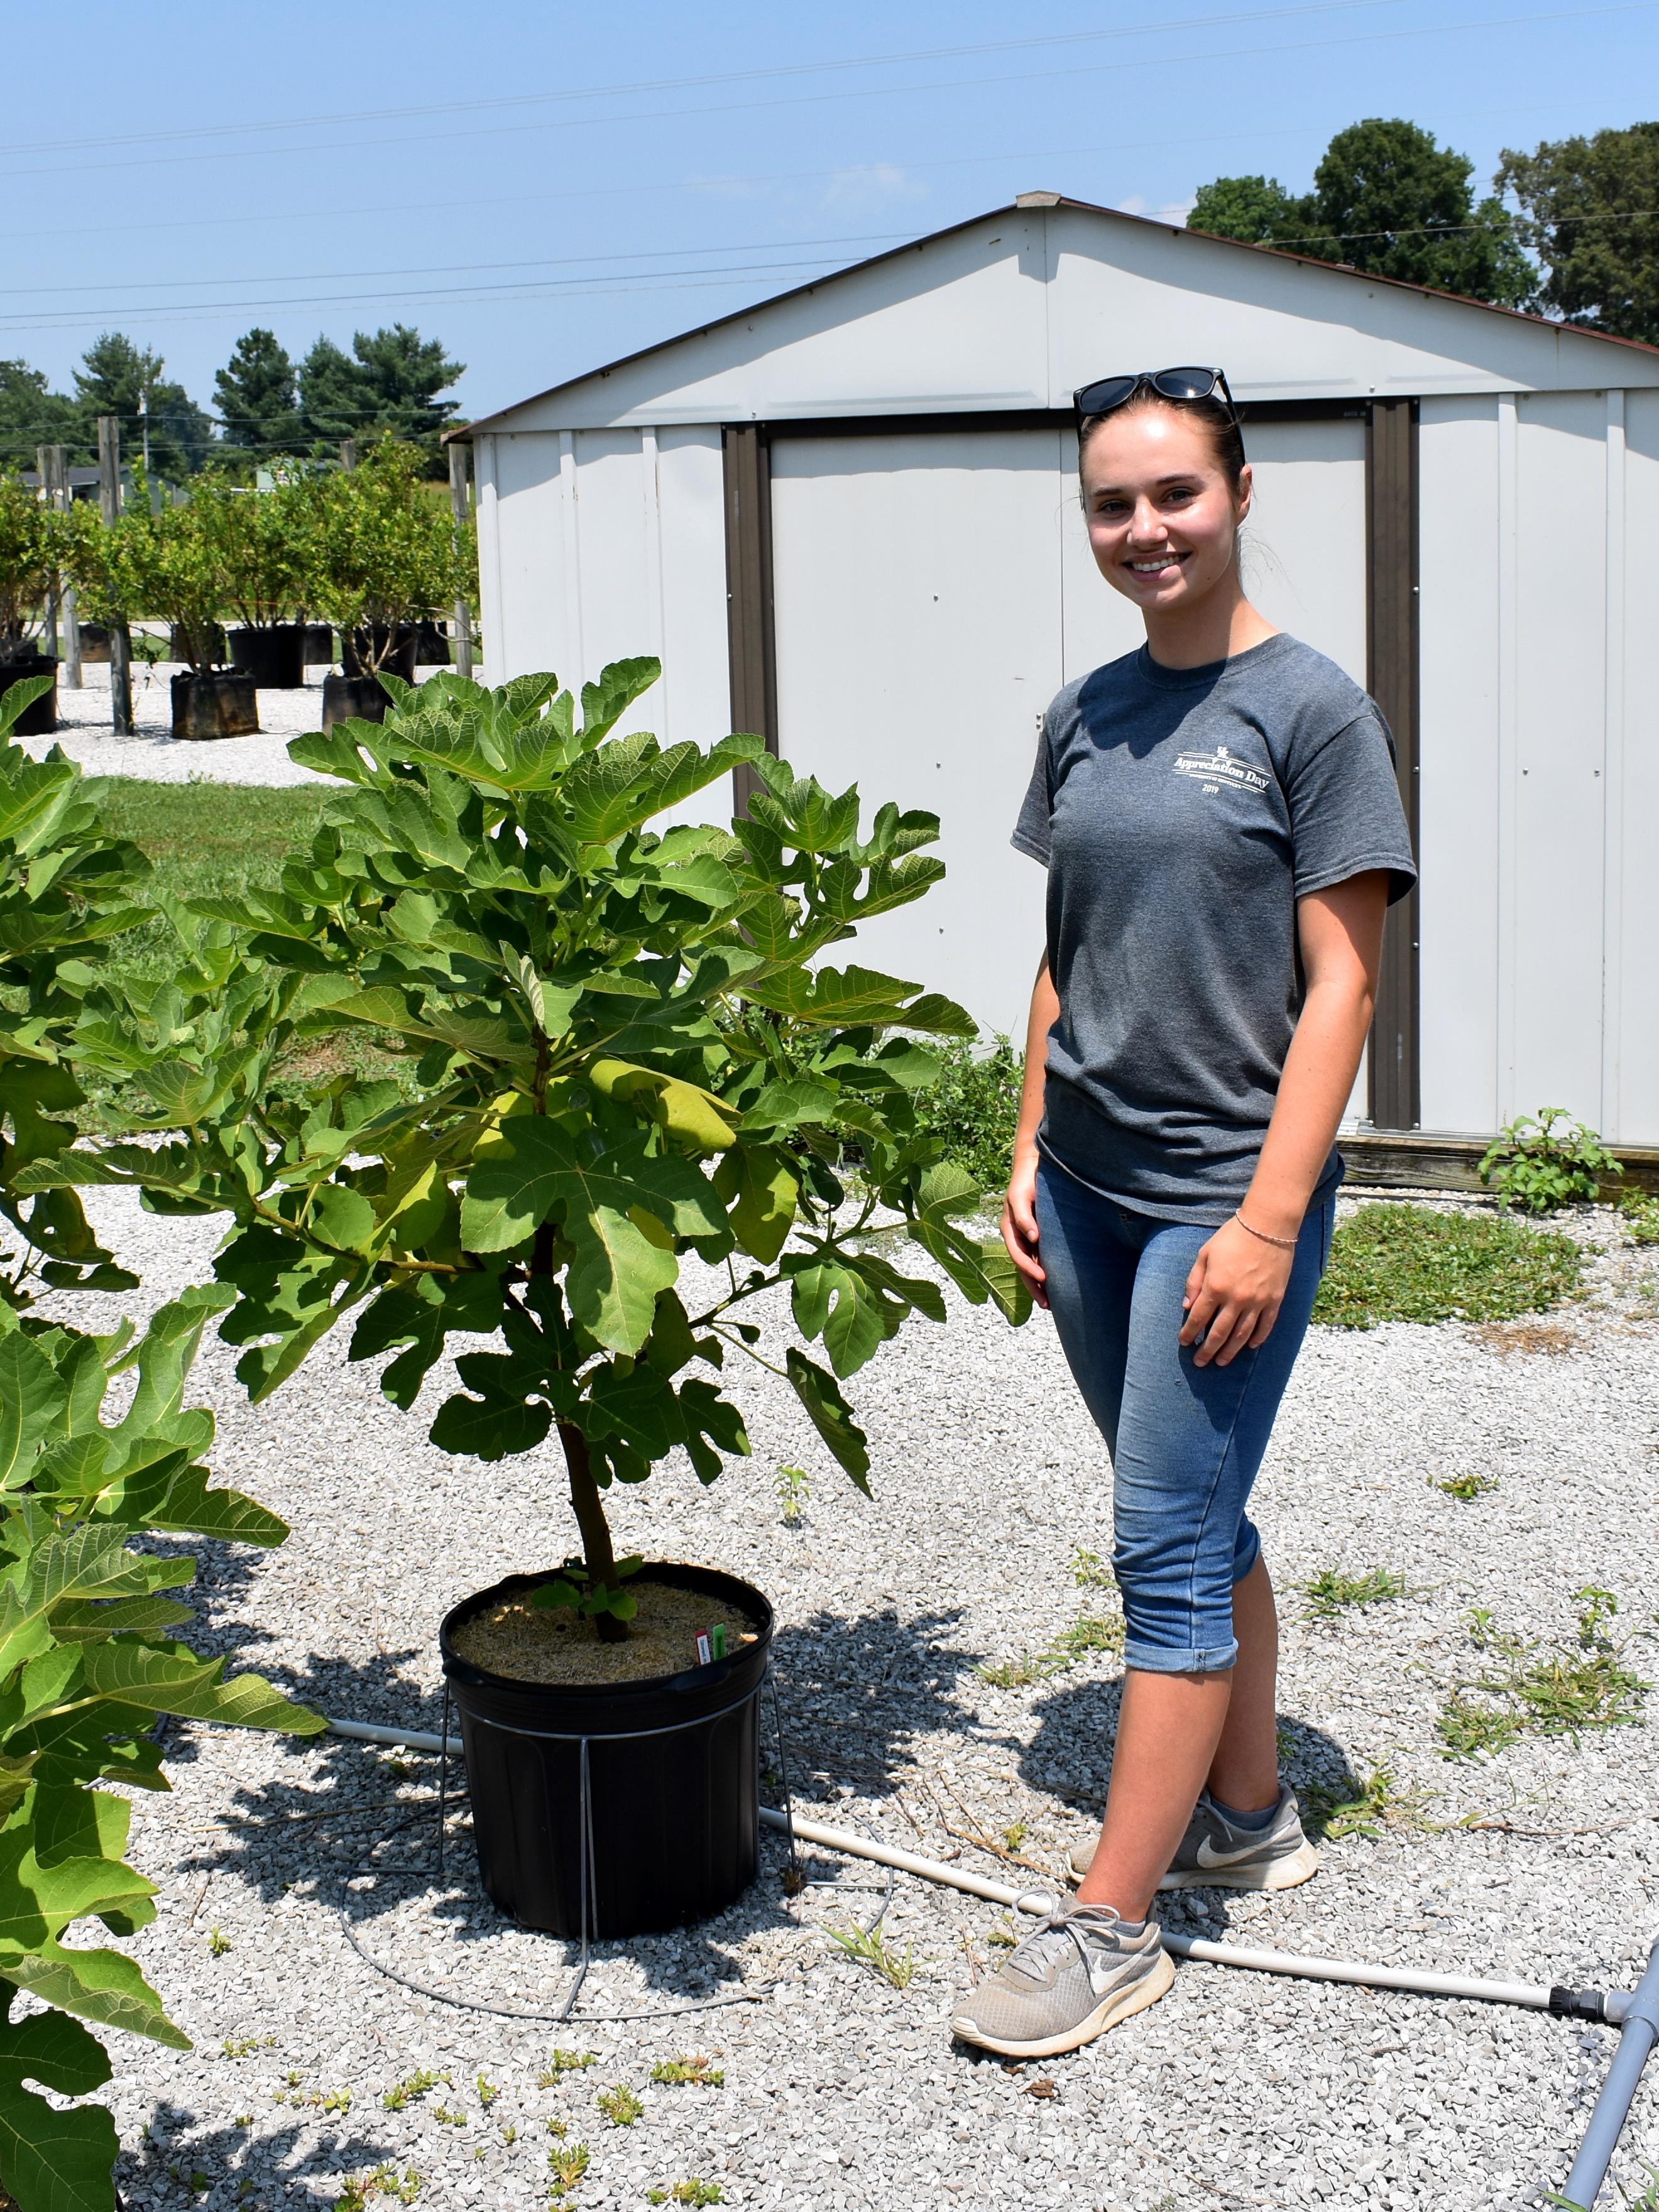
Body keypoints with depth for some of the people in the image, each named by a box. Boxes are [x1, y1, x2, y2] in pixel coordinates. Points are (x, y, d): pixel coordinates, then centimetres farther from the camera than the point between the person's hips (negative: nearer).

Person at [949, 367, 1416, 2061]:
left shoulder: (1310, 710, -9)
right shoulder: (1086, 715, 9)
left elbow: (1337, 987, -12)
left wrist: (1268, 1220, -17)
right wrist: (1028, 1154, 9)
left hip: (1226, 1189, -6)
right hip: (1089, 1183, 6)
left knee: (1168, 1543, -3)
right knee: (1198, 1523, 16)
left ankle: (1108, 1925, 5)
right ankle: (1248, 1820, 32)